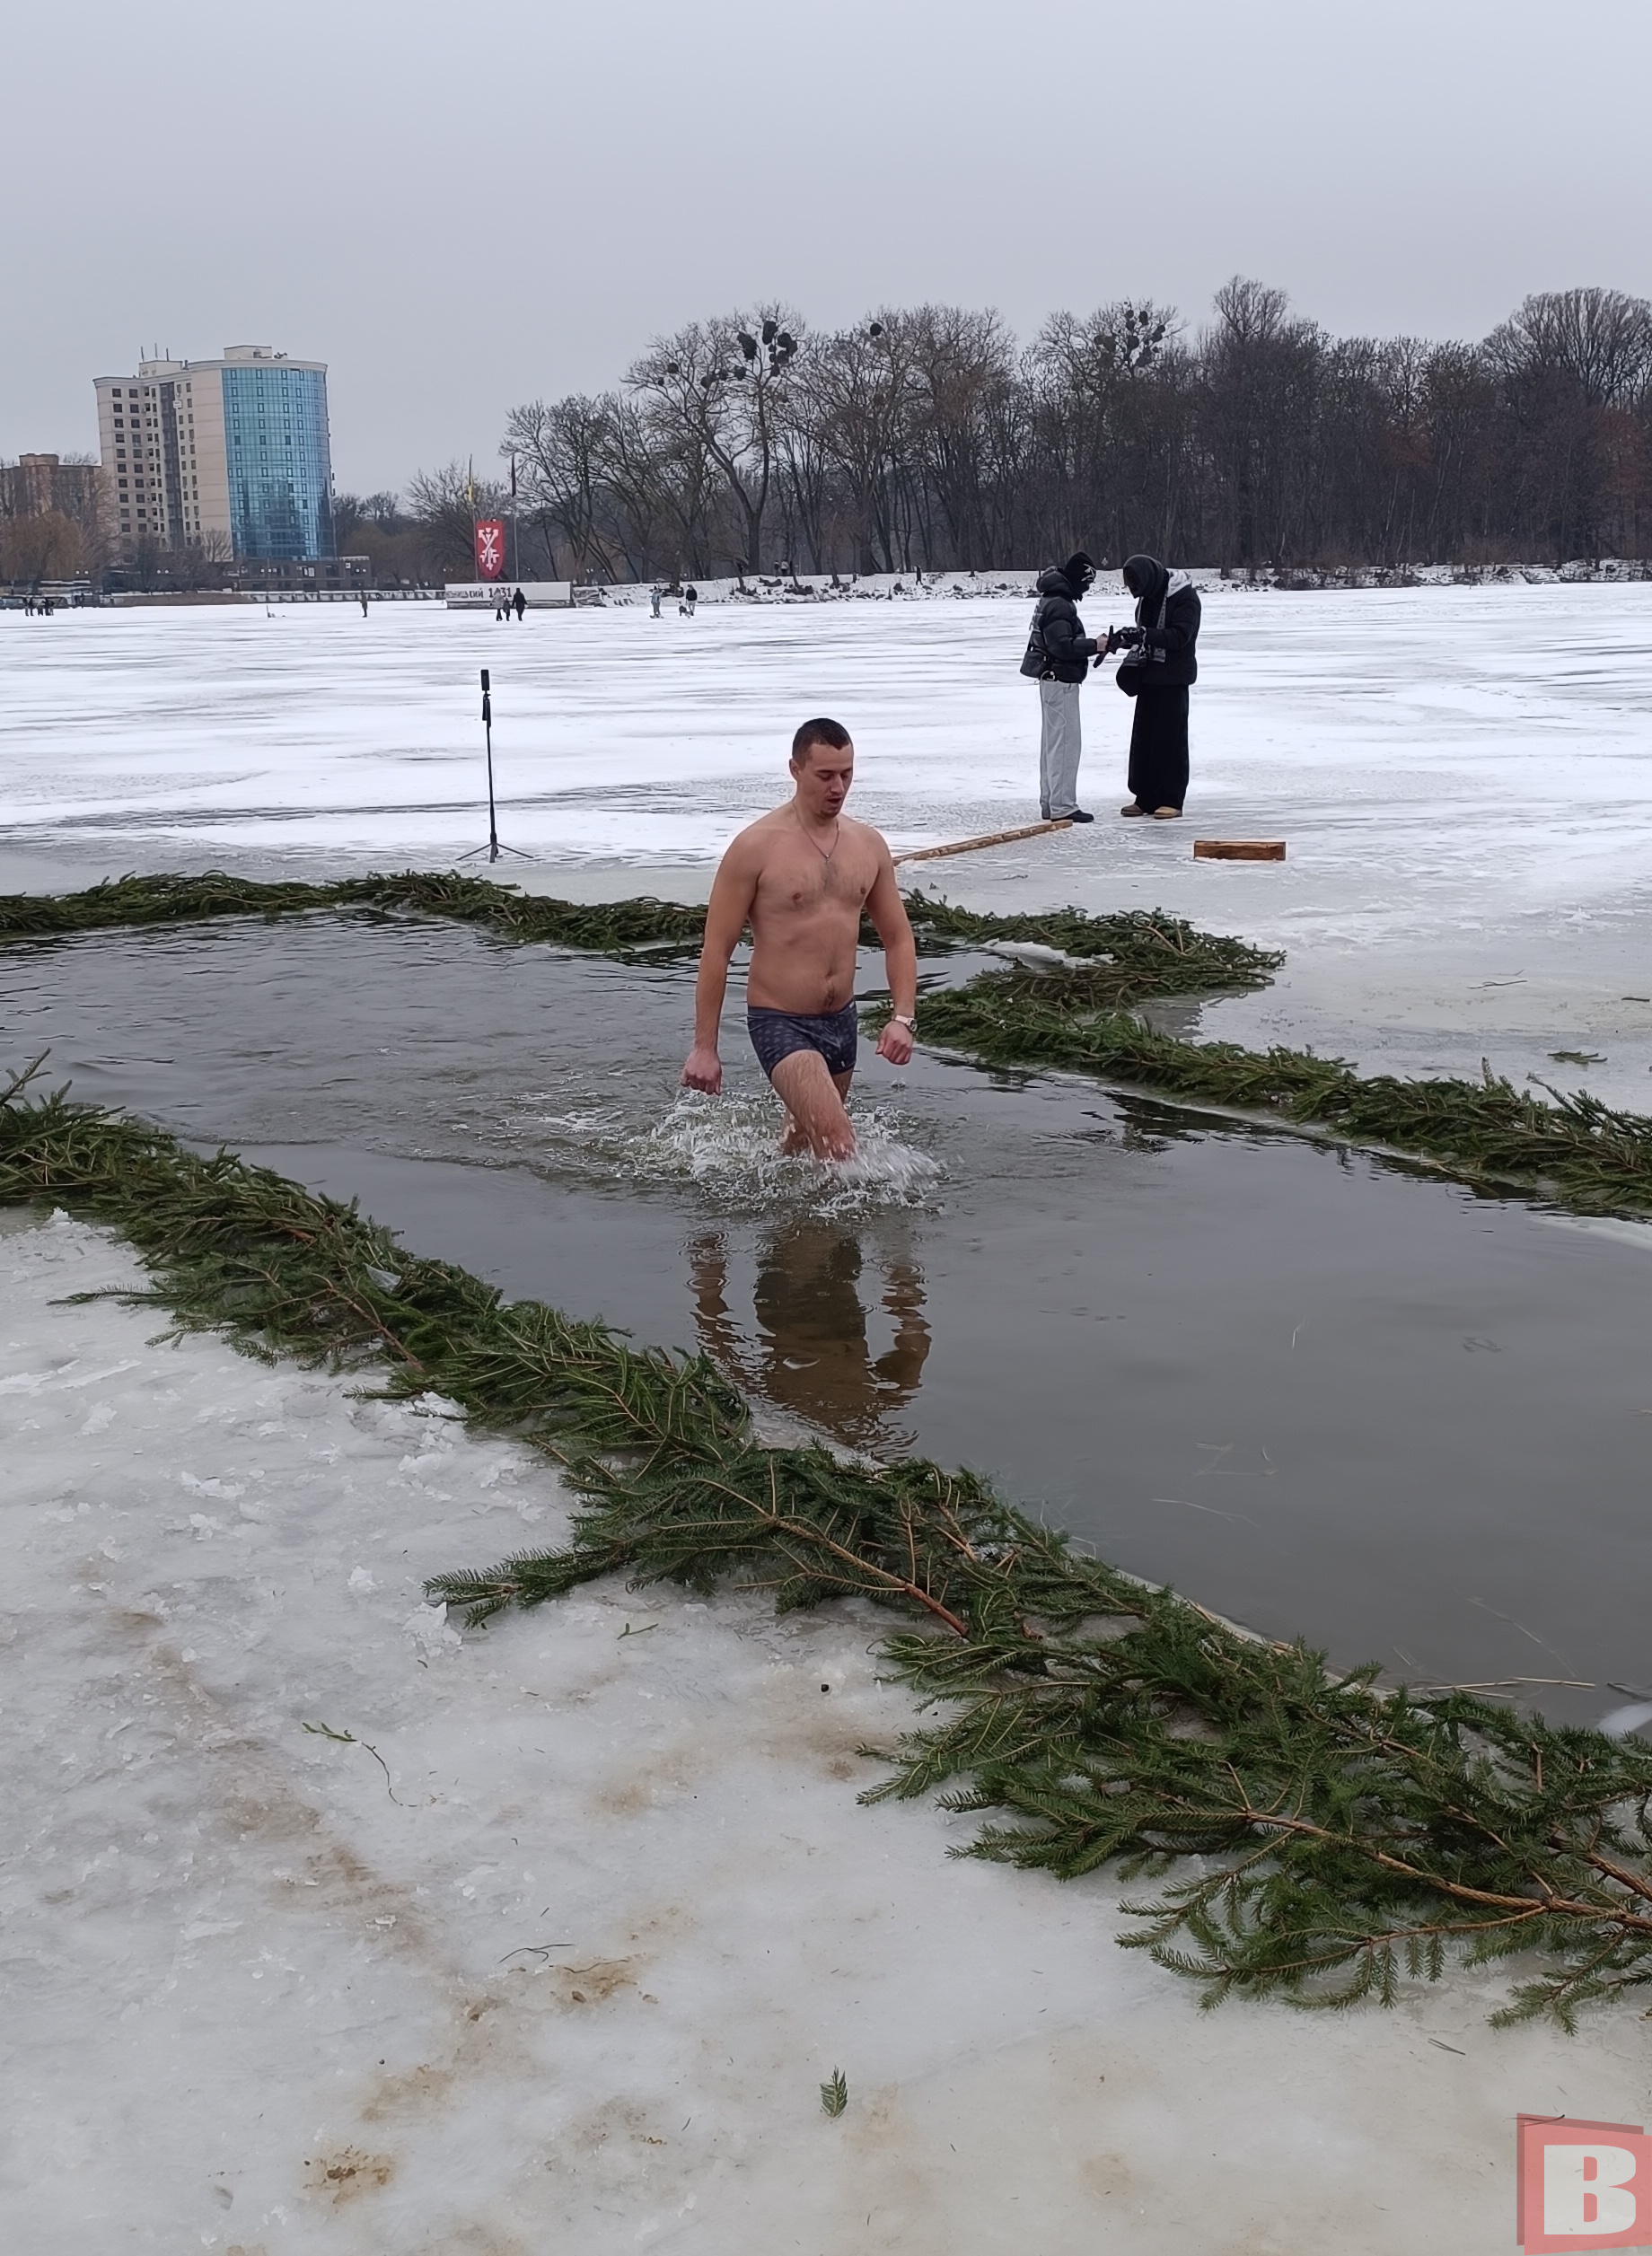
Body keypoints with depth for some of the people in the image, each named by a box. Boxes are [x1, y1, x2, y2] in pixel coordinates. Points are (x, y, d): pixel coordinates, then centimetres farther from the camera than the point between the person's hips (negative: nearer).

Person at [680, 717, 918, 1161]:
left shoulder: (868, 844, 5)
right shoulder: (757, 846, -12)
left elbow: (898, 937, 13)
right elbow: (716, 950, -9)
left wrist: (903, 1017, -1)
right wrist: (704, 1047, -10)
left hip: (842, 1021, 6)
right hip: (779, 1023, -6)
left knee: (802, 1145, 22)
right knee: (838, 1145, -24)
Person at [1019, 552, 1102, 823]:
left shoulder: (1053, 601, 14)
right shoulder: (1059, 605, -18)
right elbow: (1062, 646, -25)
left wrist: (1092, 646, 8)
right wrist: (1094, 646, -18)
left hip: (1054, 680, 11)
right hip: (1060, 681, -11)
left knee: (1052, 742, 13)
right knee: (1065, 742, -8)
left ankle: (1050, 802, 19)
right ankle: (1062, 806, -8)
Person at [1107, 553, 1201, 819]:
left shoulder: (1184, 597, -14)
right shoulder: (1148, 596, 11)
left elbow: (1179, 636, -23)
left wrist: (1142, 635, -31)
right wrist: (1124, 639, -2)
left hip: (1173, 677, -8)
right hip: (1149, 675, 8)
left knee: (1171, 737, -5)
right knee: (1143, 736, 7)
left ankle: (1171, 800, -1)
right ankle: (1145, 798, 13)